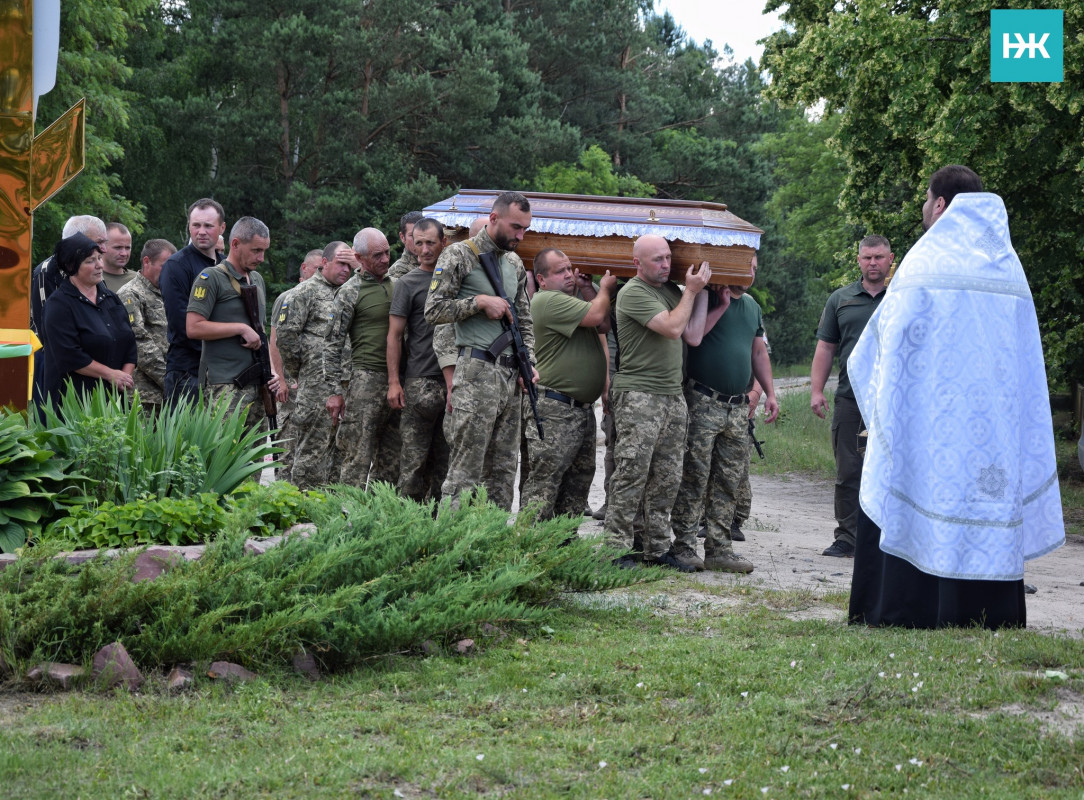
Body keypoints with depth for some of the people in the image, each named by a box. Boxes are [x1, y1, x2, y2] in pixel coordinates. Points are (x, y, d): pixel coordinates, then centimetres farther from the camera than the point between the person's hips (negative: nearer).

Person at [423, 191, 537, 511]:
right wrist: (481, 301, -12)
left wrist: (528, 362, 9)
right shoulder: (459, 255, -4)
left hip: (511, 375, 7)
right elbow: (434, 310, -9)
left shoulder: (516, 265, 18)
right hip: (477, 373, -7)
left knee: (503, 469, 9)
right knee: (465, 470, -9)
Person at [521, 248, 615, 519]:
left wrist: (589, 291, 5)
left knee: (579, 481, 12)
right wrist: (604, 288, -2)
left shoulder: (573, 298, 18)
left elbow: (603, 326, 12)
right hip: (554, 408, -10)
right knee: (544, 480, -11)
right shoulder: (548, 300, -15)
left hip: (583, 407, 10)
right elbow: (596, 316, -21)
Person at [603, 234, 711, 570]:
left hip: (673, 397, 7)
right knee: (632, 474, -8)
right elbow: (672, 328, -15)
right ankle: (618, 548, -4)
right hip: (638, 395, -7)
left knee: (667, 479, 8)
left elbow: (693, 335, 9)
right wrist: (691, 291, -3)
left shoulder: (672, 290, 16)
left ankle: (657, 548, 13)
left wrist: (703, 293, 9)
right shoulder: (633, 293, -8)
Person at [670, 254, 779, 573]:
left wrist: (770, 394, 16)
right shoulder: (706, 298, -3)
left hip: (738, 407, 7)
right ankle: (684, 547, -1)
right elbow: (692, 337, -19)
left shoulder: (752, 305, 18)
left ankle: (719, 549, 11)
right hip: (703, 402, -7)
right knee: (694, 477, -6)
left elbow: (759, 352, 24)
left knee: (730, 481, 6)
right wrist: (722, 305, -12)